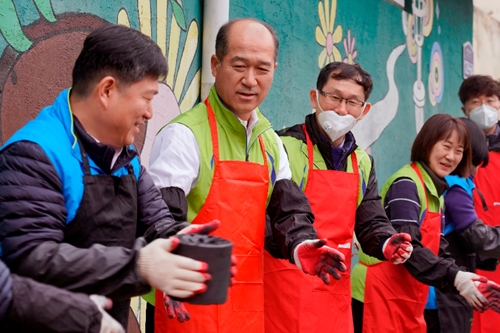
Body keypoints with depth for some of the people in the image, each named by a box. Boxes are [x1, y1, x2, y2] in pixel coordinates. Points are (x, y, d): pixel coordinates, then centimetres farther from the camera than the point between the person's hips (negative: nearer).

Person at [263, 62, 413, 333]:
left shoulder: (362, 163, 12)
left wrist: (386, 244, -9)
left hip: (337, 290, 6)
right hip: (287, 286, -6)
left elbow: (371, 222, 12)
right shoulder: (284, 147, -10)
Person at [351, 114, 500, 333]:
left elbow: (438, 250, 11)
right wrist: (454, 278, -27)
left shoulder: (435, 192, 15)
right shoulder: (406, 185, -13)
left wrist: (464, 282, -3)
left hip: (408, 301, 9)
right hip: (378, 297, -9)